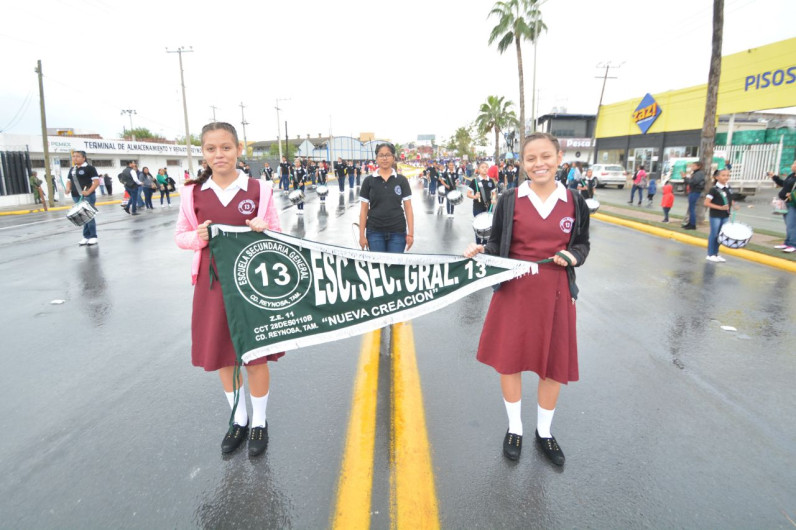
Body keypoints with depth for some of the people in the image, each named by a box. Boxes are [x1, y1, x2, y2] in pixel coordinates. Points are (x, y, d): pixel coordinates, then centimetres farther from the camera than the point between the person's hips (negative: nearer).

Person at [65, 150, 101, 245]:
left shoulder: (89, 167, -6)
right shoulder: (72, 169, 15)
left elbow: (97, 181, -12)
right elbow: (69, 181, 23)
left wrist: (88, 192, -21)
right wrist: (68, 188, 1)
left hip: (87, 196, -7)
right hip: (76, 196, 7)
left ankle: (93, 237, 4)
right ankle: (86, 236, 17)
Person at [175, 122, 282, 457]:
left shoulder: (259, 190, -4)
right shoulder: (193, 193, 1)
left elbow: (277, 237, 3)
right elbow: (180, 236, 9)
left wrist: (264, 230, -20)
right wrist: (198, 237, -13)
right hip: (212, 284, 3)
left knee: (255, 356, 7)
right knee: (222, 356, 14)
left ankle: (259, 422, 30)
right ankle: (238, 419, 37)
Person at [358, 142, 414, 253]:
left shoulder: (401, 180, 3)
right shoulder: (368, 181, 3)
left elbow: (408, 208, 3)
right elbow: (364, 210, 3)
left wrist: (410, 234, -4)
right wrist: (362, 235, -1)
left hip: (397, 232, 0)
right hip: (374, 233, 0)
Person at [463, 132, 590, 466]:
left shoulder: (574, 202, 0)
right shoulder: (509, 201, -4)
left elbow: (582, 243, 11)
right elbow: (497, 245, 1)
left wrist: (573, 256, -10)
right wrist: (480, 250, -20)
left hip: (555, 294, 2)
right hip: (514, 291, -1)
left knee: (555, 366, 11)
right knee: (509, 360, 8)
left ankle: (544, 432, 36)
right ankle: (514, 428, 33)